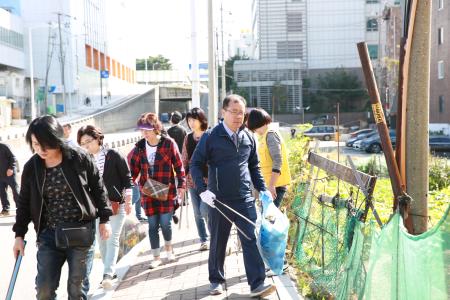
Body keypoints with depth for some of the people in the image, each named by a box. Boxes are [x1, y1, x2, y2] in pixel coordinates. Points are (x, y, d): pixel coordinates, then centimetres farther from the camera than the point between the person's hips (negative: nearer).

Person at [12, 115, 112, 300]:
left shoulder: (79, 159, -10)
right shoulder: (31, 167, -2)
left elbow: (98, 188, 1)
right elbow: (24, 202, 8)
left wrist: (104, 219, 2)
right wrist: (19, 234, 6)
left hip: (80, 231, -2)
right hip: (49, 234, 2)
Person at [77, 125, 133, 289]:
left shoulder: (113, 155, -6)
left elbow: (127, 178, -3)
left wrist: (128, 201, -6)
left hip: (117, 204, -4)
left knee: (112, 240, -10)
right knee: (101, 241, 8)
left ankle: (107, 274, -13)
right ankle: (111, 272, 22)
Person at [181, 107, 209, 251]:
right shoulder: (188, 138, 8)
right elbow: (184, 160, 12)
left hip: (207, 179, -5)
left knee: (204, 210, -11)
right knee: (198, 213, 9)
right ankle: (204, 240, 21)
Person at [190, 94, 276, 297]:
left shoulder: (248, 138, 7)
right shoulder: (210, 137, -5)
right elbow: (195, 165, -4)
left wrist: (262, 189, 10)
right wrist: (202, 190, -16)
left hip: (245, 199, 3)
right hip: (219, 200, -2)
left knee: (251, 240, -3)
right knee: (218, 242, 11)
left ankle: (257, 284, -1)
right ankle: (216, 280, 27)